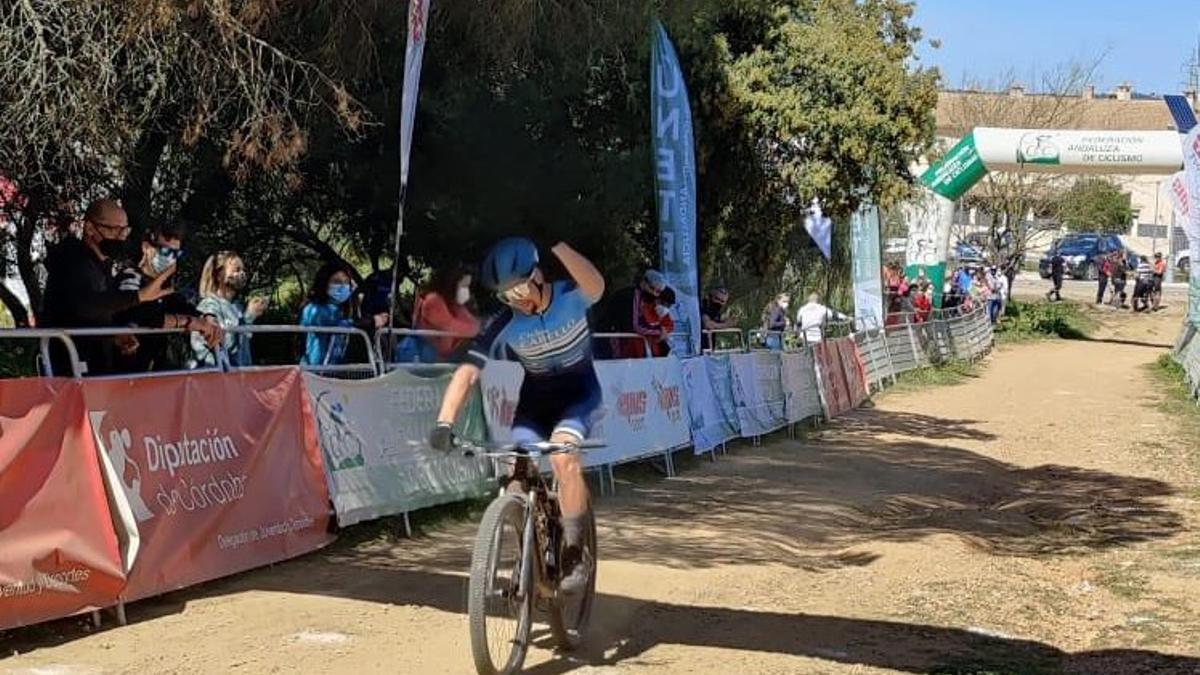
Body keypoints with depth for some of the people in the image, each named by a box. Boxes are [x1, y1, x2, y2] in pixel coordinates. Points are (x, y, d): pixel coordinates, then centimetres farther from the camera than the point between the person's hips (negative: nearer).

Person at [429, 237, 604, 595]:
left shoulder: (570, 298, -22)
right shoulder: (504, 324, -18)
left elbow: (596, 286, -47)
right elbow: (467, 372, -25)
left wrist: (557, 246, -61)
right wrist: (445, 422, -40)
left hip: (578, 393, -3)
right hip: (535, 398, 3)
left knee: (562, 456, -30)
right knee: (516, 472, -16)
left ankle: (575, 554, -15)